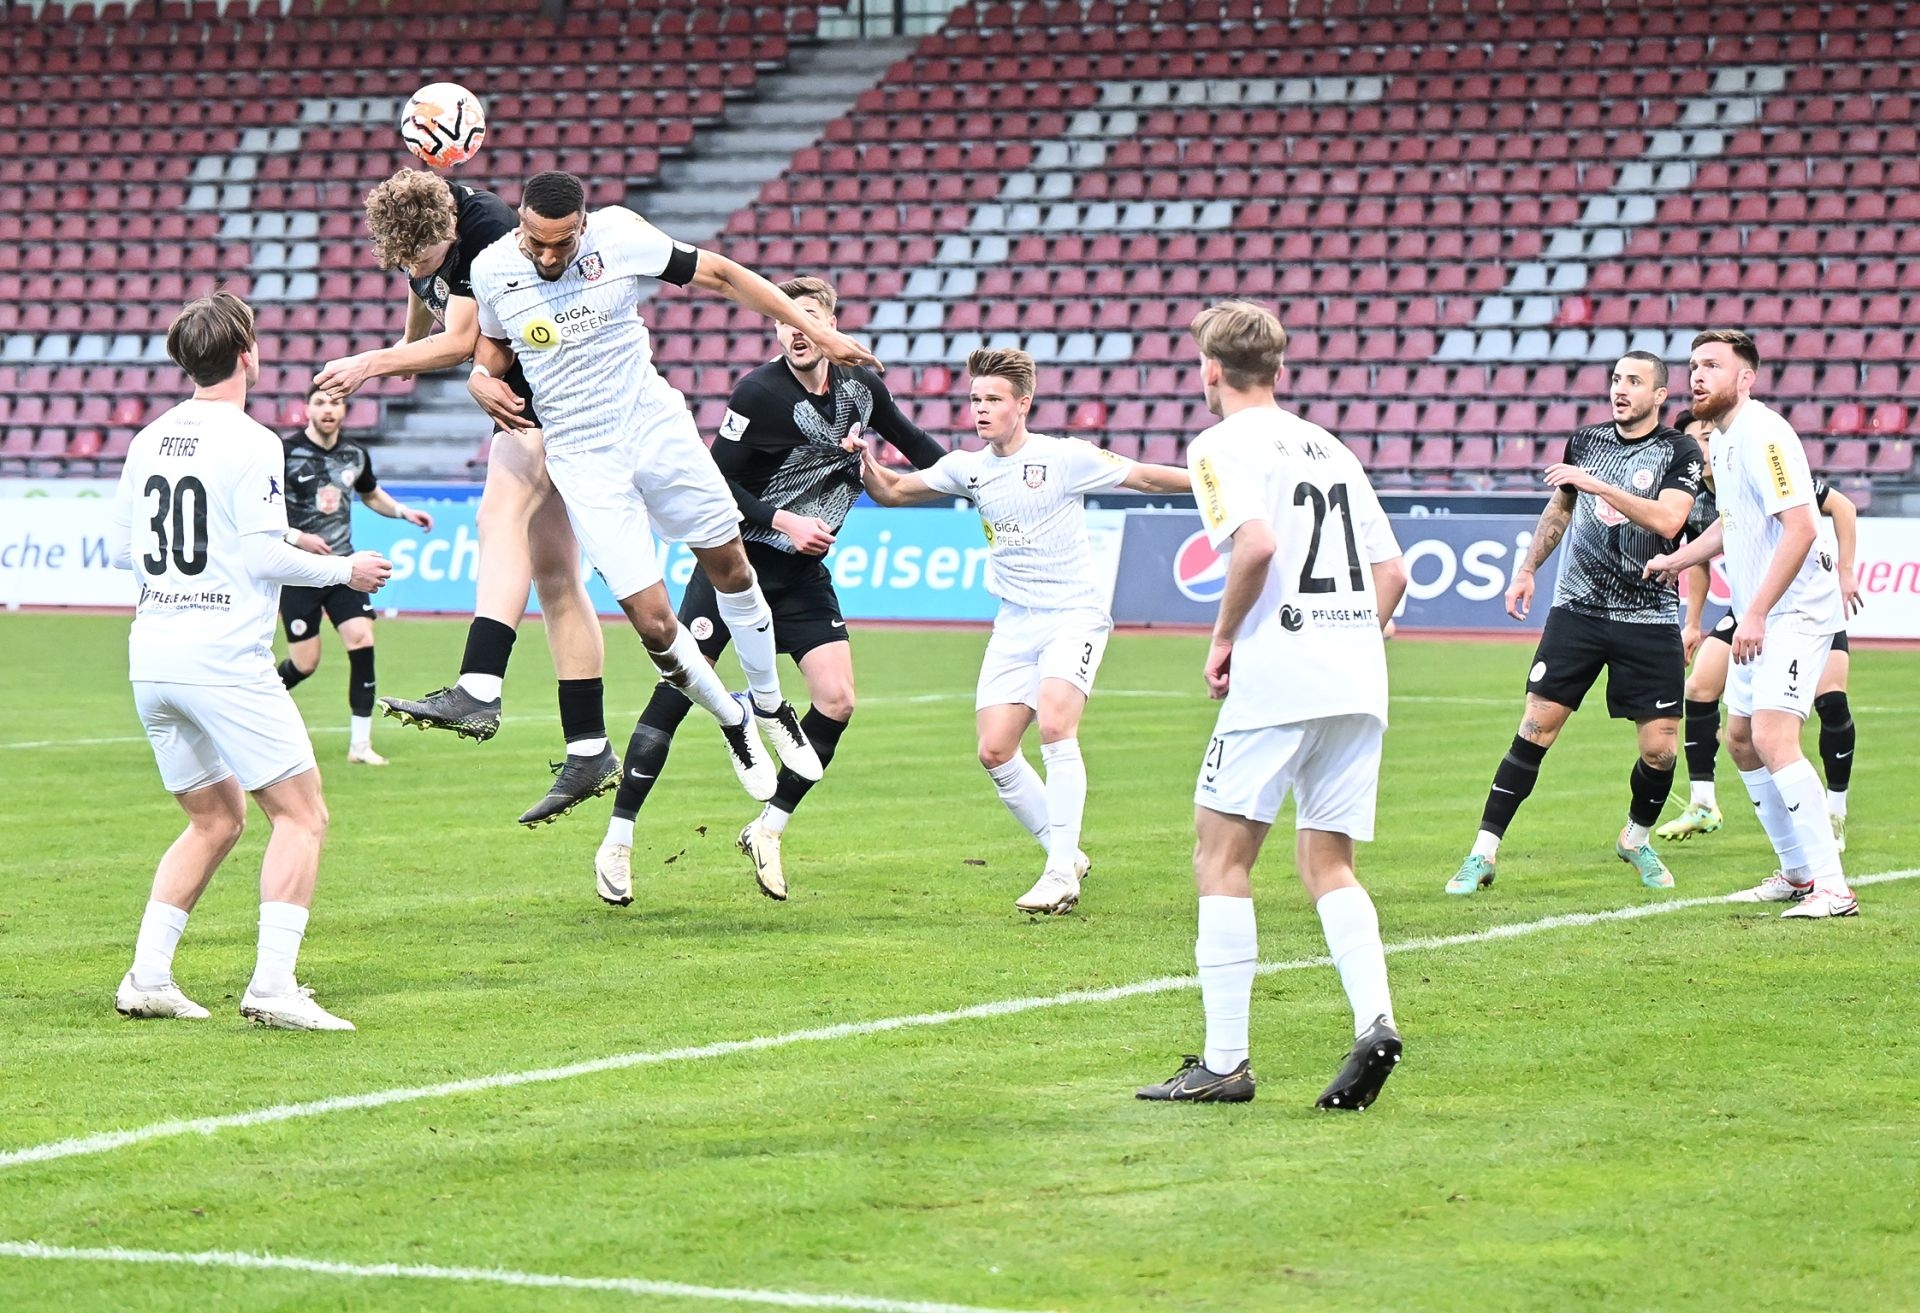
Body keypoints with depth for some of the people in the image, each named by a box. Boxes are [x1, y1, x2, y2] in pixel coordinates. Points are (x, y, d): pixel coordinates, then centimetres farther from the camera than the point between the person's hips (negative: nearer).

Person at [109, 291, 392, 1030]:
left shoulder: (150, 440, 10)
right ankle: (272, 985, -13)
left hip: (151, 656, 7)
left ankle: (147, 976, 10)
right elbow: (265, 554, -14)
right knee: (301, 813, -1)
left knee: (215, 819, 19)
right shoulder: (251, 443, -10)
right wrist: (344, 570, 1)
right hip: (225, 656, -7)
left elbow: (123, 547, 16)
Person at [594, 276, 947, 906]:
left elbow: (911, 442, 21)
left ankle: (767, 830, 7)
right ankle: (617, 841, -2)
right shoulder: (759, 392, -15)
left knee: (837, 700, -9)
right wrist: (781, 520, -19)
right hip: (737, 560, -5)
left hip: (803, 572, 5)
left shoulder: (862, 387, 1)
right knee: (677, 690, -9)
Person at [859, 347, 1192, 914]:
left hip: (1075, 614, -6)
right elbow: (892, 491, 15)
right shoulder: (967, 468, 7)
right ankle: (1067, 857, 13)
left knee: (1054, 723, -26)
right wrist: (864, 458, -5)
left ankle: (1061, 872, -20)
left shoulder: (1064, 458, -8)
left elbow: (1143, 476, -2)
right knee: (994, 751, -5)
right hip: (1015, 624, 6)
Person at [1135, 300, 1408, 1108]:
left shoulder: (1224, 445, -2)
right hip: (1358, 681, 7)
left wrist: (1224, 637, -6)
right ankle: (1374, 1019, -11)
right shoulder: (1329, 446, 21)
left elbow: (1256, 542, -19)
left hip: (1277, 678, -7)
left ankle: (1224, 1062, -2)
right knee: (1327, 864, 12)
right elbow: (1392, 572, 18)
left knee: (1222, 858, 1)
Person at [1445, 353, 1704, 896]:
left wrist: (1598, 485, -22)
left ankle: (1636, 839, 25)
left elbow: (1667, 520, -19)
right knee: (1535, 728, -7)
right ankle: (1484, 853, -4)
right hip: (1577, 608, 2)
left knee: (1660, 748, -3)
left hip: (1649, 617, -2)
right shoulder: (1587, 440, 9)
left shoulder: (1679, 451, -3)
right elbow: (1559, 508, 24)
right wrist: (1527, 569, 18)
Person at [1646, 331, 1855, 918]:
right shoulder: (1725, 439, 13)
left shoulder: (1762, 434, -18)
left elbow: (1799, 528, -25)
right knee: (1741, 739, 15)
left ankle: (1832, 887, -21)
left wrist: (1756, 614, -26)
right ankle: (1798, 872, 26)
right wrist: (1677, 560, 35)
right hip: (1759, 618, 11)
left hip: (1794, 611, -11)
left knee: (1772, 737, -21)